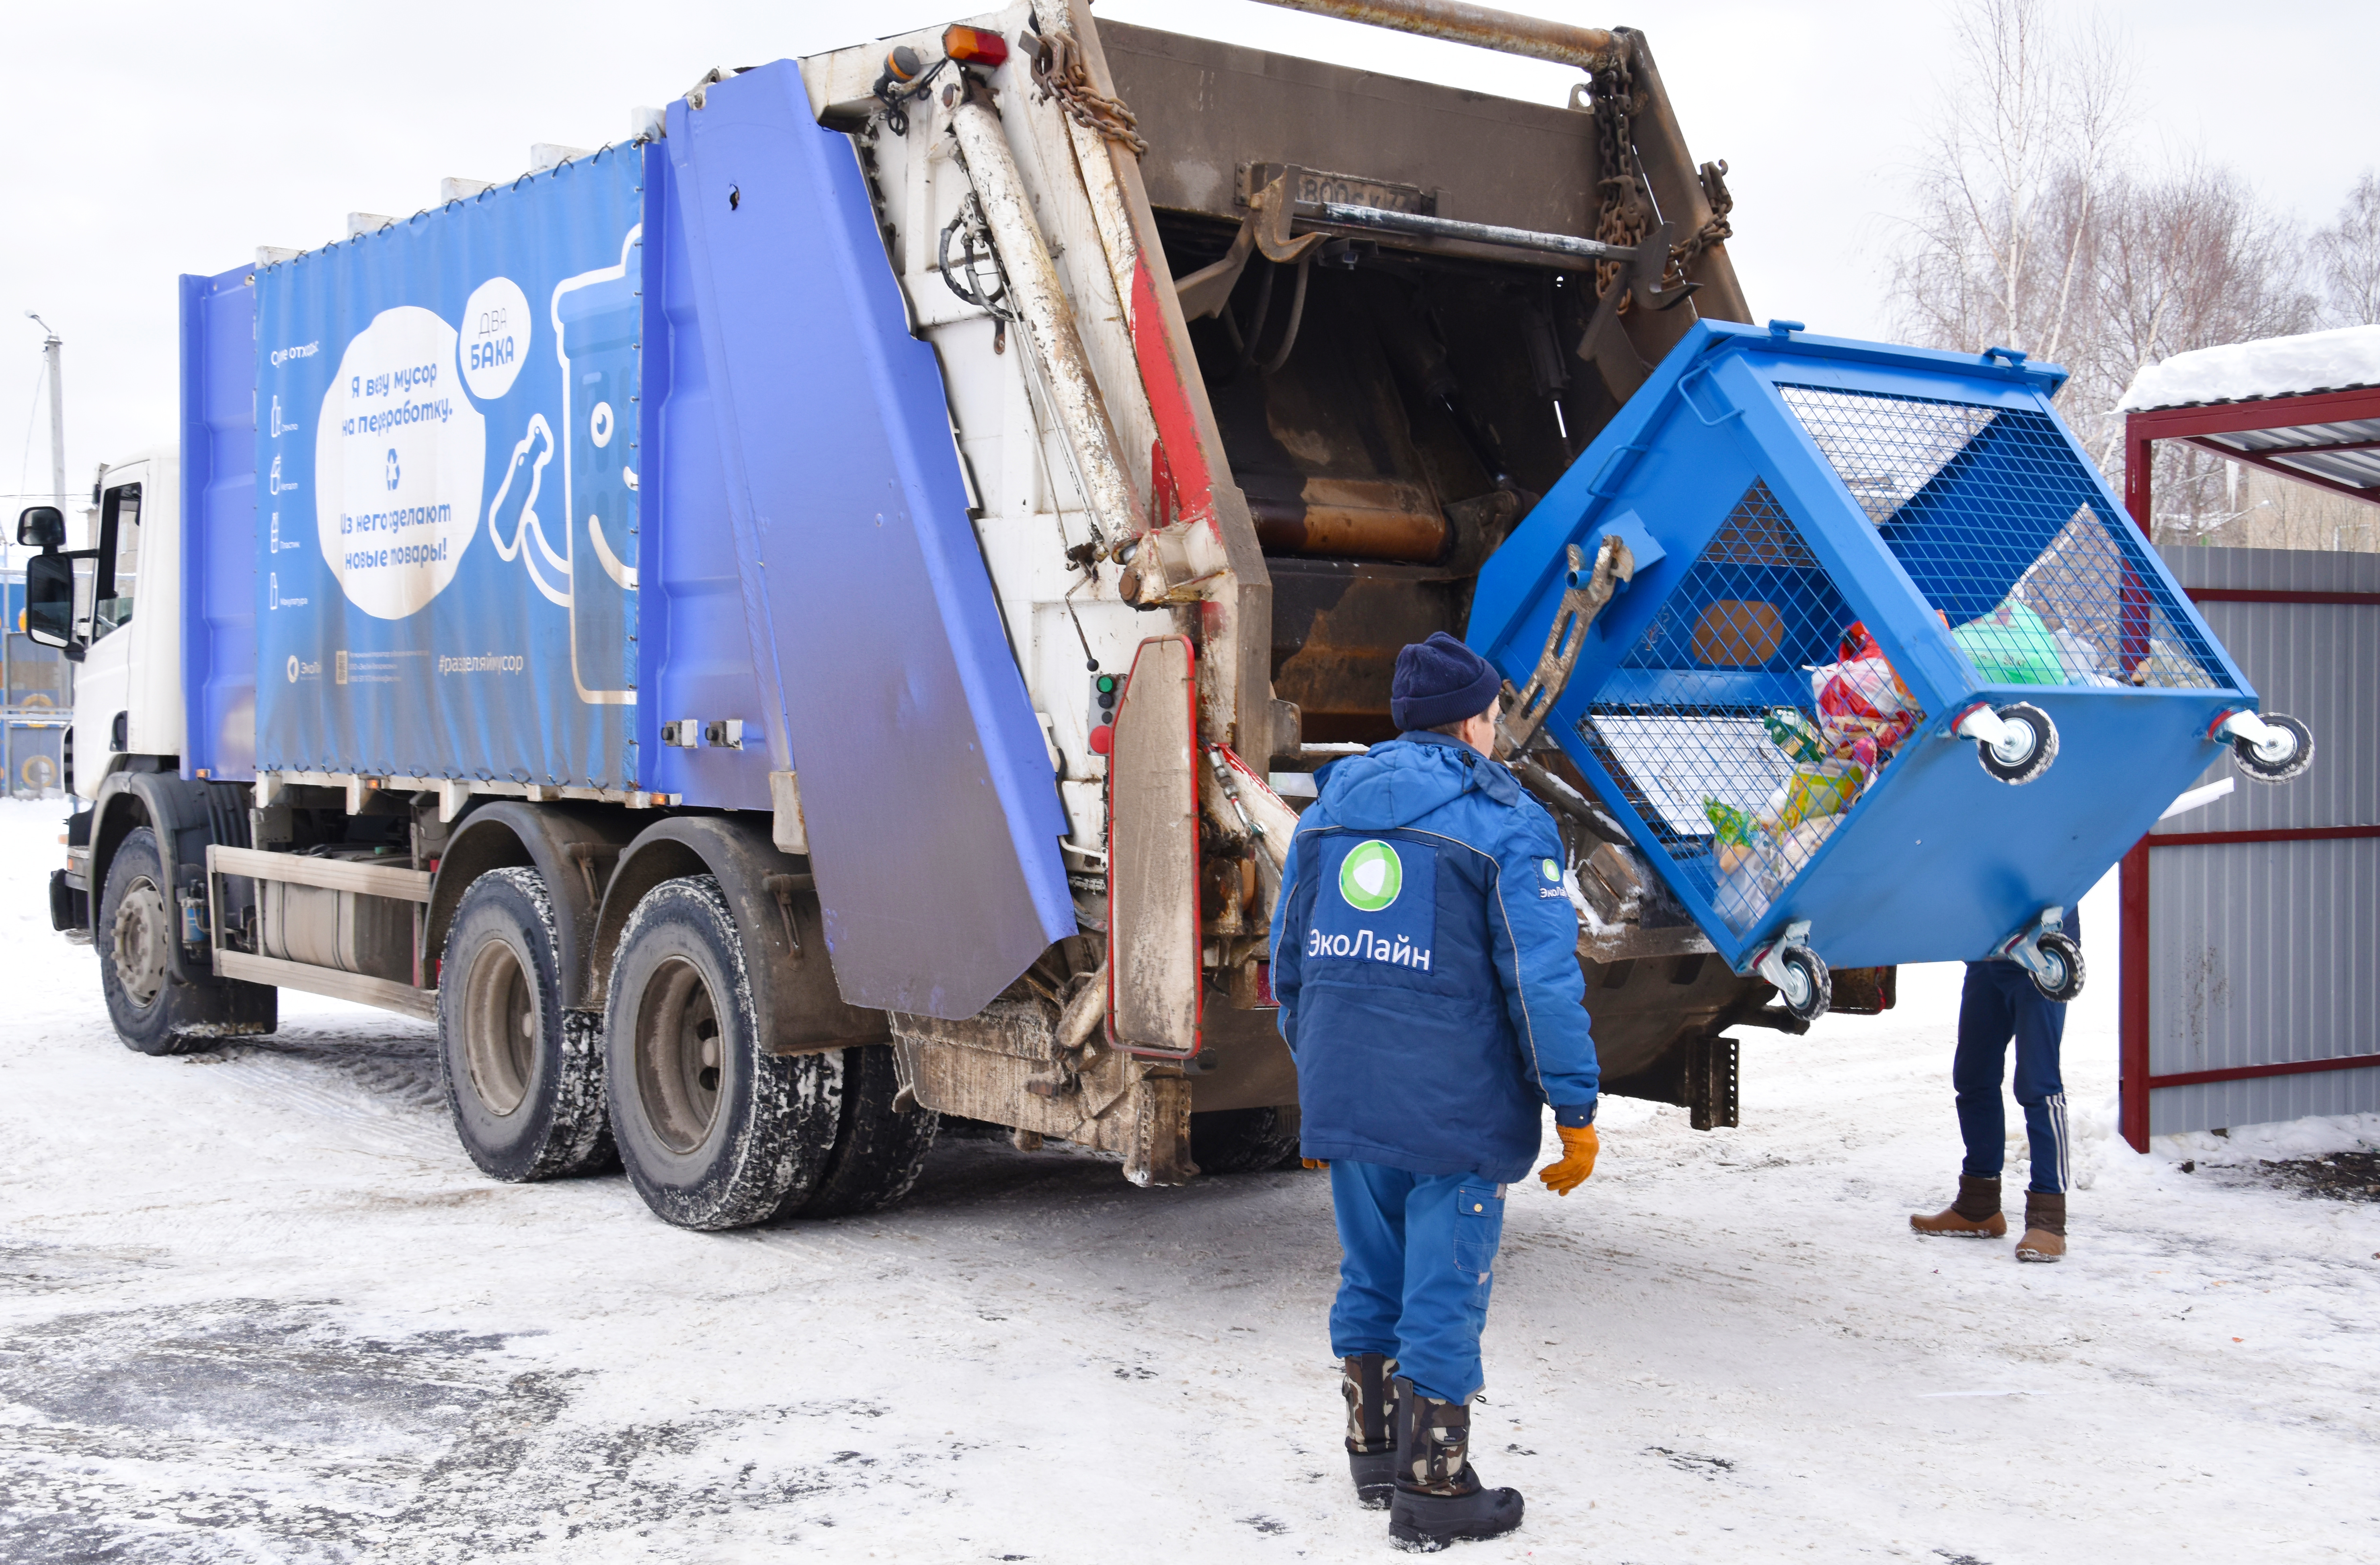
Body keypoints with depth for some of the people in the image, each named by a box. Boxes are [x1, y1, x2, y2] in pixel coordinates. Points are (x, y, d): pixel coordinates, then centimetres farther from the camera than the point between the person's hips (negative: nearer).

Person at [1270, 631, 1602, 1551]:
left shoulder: (1329, 810, 11)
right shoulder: (1505, 825, -8)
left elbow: (1289, 959, 16)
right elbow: (1545, 981, -13)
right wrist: (1576, 1110, -7)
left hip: (1343, 1096, 6)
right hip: (1453, 1109, -6)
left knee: (1370, 1279, 18)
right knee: (1444, 1293, 3)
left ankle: (1374, 1454, 31)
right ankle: (1433, 1490, 11)